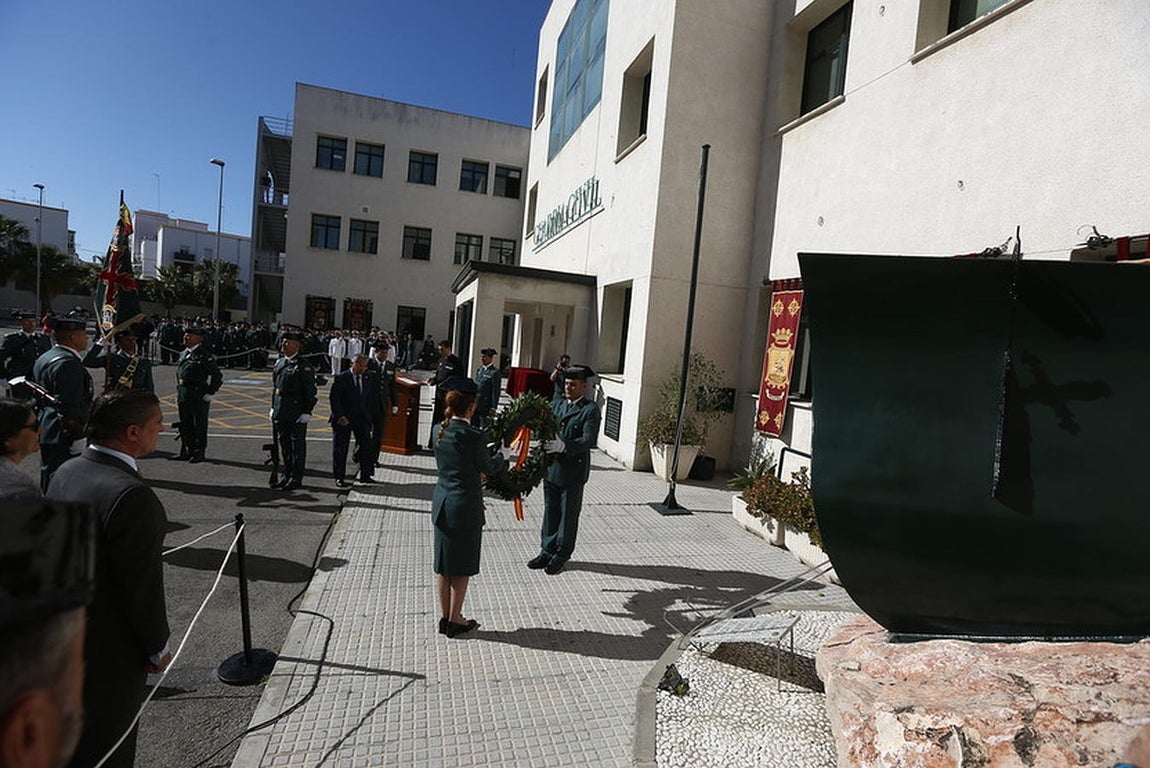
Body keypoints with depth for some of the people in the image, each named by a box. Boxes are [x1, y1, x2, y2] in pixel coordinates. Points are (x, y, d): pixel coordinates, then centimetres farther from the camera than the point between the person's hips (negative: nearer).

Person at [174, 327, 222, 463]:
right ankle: (187, 450, 28)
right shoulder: (183, 354, 13)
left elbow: (217, 376, -13)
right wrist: (178, 394, 17)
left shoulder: (204, 355, -11)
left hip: (198, 396, -8)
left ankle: (199, 453, 10)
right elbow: (178, 374, 22)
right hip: (183, 395, 8)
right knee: (185, 424, 15)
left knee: (199, 425, 1)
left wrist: (210, 393, -13)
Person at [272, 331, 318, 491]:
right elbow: (275, 386, 19)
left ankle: (296, 479, 9)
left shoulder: (304, 366, -11)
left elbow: (310, 391, -13)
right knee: (284, 444, 15)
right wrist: (273, 407, 16)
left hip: (296, 413, -7)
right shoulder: (280, 362, 12)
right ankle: (286, 475, 26)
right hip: (280, 412, 7)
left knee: (297, 445, 1)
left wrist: (307, 412, -16)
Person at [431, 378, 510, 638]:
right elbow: (489, 468, -7)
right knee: (462, 567, 10)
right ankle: (455, 620, 21)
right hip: (465, 507, -6)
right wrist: (505, 453, 10)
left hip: (441, 504, 6)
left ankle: (444, 617, 29)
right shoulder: (473, 436, -20)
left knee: (443, 564, 17)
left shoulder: (439, 430, -2)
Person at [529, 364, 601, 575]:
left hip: (573, 472, -5)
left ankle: (562, 554, 23)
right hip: (552, 468, 6)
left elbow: (589, 440, -19)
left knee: (569, 514, 8)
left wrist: (565, 446, -31)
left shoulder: (590, 410, -9)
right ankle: (547, 551, 29)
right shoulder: (557, 405, 11)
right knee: (550, 511, 15)